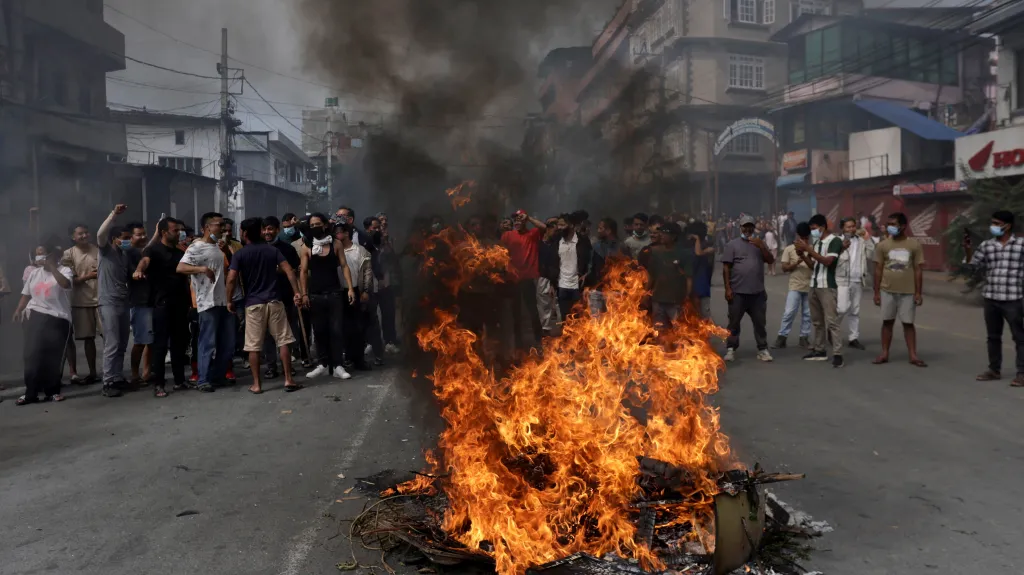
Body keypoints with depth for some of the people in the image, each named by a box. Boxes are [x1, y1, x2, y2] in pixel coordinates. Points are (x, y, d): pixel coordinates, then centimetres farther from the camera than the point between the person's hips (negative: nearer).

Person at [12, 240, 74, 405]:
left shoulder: (64, 270, -2)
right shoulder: (34, 273, 14)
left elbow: (66, 284, -23)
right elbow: (26, 294, 18)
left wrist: (51, 266, -22)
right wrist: (19, 310, 4)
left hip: (58, 318, -4)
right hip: (35, 316, 4)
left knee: (53, 357, 1)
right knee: (32, 354, -4)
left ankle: (52, 391, 13)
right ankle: (31, 393, 0)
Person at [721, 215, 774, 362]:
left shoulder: (759, 243, 13)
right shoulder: (732, 244, 0)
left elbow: (771, 260, 2)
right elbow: (726, 267, -4)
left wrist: (761, 246, -13)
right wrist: (728, 288, -10)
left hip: (758, 292, 3)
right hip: (738, 291, -3)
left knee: (760, 322, 6)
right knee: (734, 322, 3)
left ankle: (762, 349, 13)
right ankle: (730, 349, 11)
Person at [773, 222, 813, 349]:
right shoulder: (789, 249, -1)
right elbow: (784, 268, -4)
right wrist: (796, 263, -20)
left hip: (809, 286, 3)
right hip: (795, 286, -3)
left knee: (807, 314, 8)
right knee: (789, 312, -8)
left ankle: (804, 337, 17)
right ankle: (782, 336, 0)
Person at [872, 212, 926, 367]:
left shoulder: (914, 245, -2)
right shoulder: (883, 245, 1)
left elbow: (918, 270, 0)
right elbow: (878, 270, 3)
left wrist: (918, 293, -3)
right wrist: (877, 292, 0)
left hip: (908, 292, -1)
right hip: (887, 291, 1)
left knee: (908, 323, 4)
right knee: (887, 322, 7)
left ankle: (913, 355, 9)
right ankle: (884, 354, 14)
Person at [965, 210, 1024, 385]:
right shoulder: (986, 245, 7)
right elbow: (973, 264, 4)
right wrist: (967, 247, -9)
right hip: (991, 299, 4)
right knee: (993, 336, 12)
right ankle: (994, 370, 23)